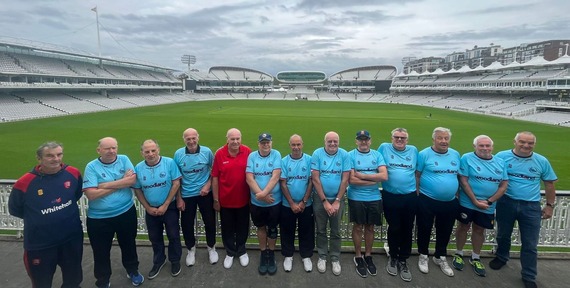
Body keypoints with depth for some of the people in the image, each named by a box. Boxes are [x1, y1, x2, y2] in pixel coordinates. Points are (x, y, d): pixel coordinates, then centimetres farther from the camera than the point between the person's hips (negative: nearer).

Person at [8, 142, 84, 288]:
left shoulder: (73, 173, -12)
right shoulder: (25, 182, -20)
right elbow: (14, 210, -1)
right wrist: (38, 218, 3)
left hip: (72, 238, 2)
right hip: (40, 244, -2)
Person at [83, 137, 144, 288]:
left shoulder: (124, 159, -3)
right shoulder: (91, 167, -9)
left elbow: (133, 179, -16)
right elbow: (91, 194, -19)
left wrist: (105, 185, -17)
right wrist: (122, 183, -16)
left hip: (126, 213, 2)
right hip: (99, 218, -1)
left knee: (129, 245, 21)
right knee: (101, 252, 15)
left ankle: (133, 271, 45)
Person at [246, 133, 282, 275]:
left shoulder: (276, 155, -7)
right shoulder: (252, 156, -4)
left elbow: (275, 177, -16)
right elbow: (249, 178, -10)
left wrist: (264, 193, -21)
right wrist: (261, 195, -17)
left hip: (274, 201, -1)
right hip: (256, 202, 1)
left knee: (272, 229, 14)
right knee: (261, 227, 17)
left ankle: (271, 255, 34)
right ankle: (263, 254, 36)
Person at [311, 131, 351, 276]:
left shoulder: (344, 155, -7)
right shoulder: (317, 154, -10)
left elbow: (345, 180, -6)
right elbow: (315, 179, -11)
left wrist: (337, 201, -8)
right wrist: (325, 201, -12)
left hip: (337, 199, 1)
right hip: (320, 198, 0)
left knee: (336, 231, 12)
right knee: (321, 230, 12)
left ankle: (335, 258, 28)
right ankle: (322, 256, 30)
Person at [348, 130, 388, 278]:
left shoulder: (377, 155, 3)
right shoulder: (350, 155, -8)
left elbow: (384, 176, -10)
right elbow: (351, 180, -17)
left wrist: (363, 175, -14)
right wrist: (373, 180, -10)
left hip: (374, 198, 3)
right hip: (356, 198, -3)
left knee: (370, 227, 15)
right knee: (358, 227, 9)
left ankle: (368, 256, 32)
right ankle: (358, 257, 26)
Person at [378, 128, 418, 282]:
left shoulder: (413, 150, 7)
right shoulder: (384, 148, -1)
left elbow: (417, 172, 14)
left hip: (410, 197, 2)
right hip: (390, 197, -2)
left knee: (407, 230, 10)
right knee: (394, 228, 8)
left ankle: (403, 261, 27)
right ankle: (393, 257, 29)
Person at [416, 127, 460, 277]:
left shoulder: (456, 155, 5)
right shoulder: (424, 154, -9)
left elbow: (459, 176, 14)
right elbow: (417, 176, -7)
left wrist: (456, 193, 12)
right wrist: (418, 194, -7)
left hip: (450, 202, 5)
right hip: (427, 201, -4)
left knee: (445, 231, 17)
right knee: (425, 229, 10)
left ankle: (440, 257, 38)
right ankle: (423, 256, 31)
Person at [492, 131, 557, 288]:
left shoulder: (542, 161, 0)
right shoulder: (502, 156, -6)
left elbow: (549, 184, 9)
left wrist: (550, 205, 8)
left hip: (531, 206, 1)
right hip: (506, 203, -1)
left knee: (530, 244, 7)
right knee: (503, 235, 18)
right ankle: (501, 257, 43)